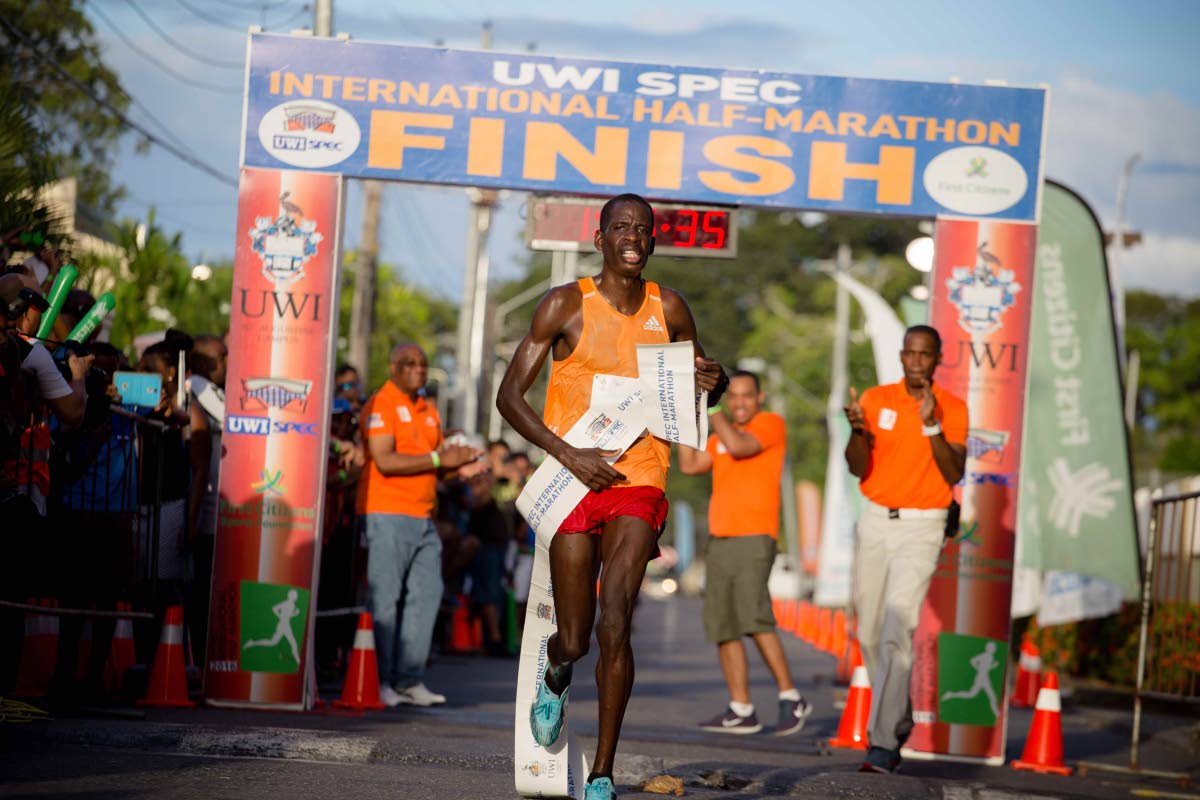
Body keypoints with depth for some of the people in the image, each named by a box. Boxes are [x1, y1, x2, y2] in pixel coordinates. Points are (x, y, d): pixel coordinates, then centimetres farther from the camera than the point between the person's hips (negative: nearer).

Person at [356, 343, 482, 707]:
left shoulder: (429, 411, 19)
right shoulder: (380, 404, -7)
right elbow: (385, 461, -17)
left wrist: (457, 460, 2)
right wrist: (437, 459, -15)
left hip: (423, 518, 8)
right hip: (387, 513, -8)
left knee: (427, 595, 5)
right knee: (384, 600, -6)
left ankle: (409, 680, 9)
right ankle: (380, 683, -2)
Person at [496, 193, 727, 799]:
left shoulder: (669, 310, 8)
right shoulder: (566, 305, -1)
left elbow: (699, 385, 23)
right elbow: (509, 395, -2)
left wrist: (714, 383, -3)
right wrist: (569, 455, -15)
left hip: (639, 482, 1)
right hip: (575, 482, -1)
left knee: (614, 623, -17)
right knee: (574, 639, 0)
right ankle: (555, 676, 40)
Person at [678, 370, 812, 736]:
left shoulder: (772, 424, 0)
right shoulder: (722, 434, 20)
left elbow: (738, 446, -17)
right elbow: (690, 465, 9)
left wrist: (710, 406, -7)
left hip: (754, 538, -8)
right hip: (719, 540, 8)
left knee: (753, 617, -21)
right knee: (722, 626, 2)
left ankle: (791, 699, -13)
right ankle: (741, 710, 4)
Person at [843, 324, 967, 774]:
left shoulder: (952, 409, -1)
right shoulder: (876, 399, 3)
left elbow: (954, 474, -11)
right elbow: (858, 468, -3)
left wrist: (932, 425, -21)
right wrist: (857, 430, -24)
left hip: (921, 528, -4)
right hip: (876, 520, 4)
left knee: (898, 627, -17)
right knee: (869, 631, 8)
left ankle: (883, 742, -20)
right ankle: (899, 722, 29)